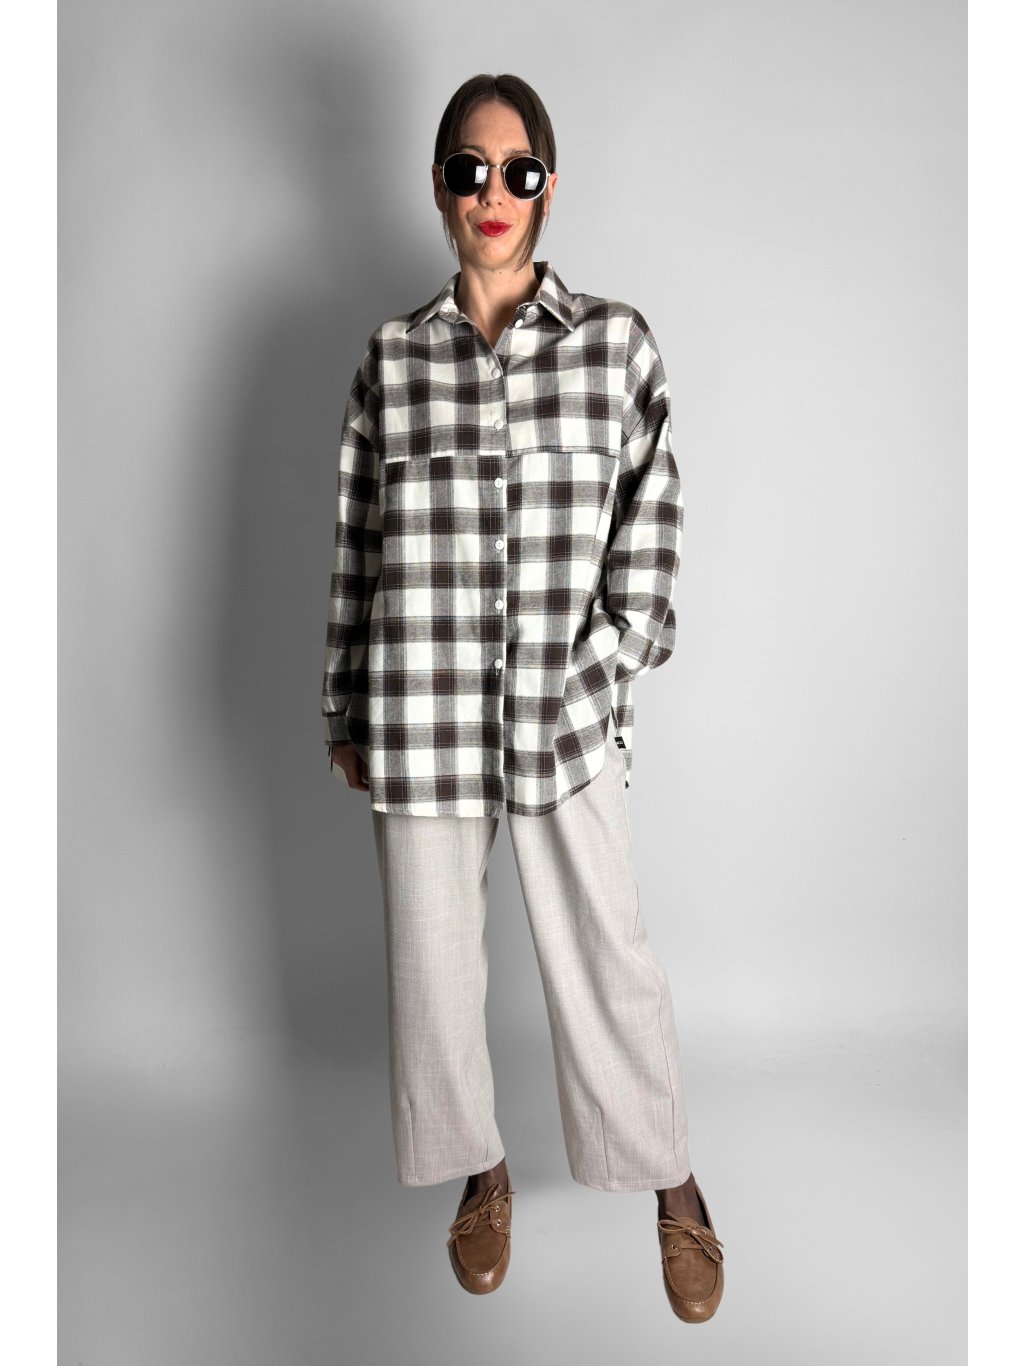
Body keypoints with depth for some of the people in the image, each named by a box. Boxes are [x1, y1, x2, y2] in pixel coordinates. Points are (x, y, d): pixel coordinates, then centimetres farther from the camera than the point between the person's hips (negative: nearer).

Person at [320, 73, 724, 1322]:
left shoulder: (615, 342, 2)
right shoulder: (391, 357, 5)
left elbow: (649, 526, 0)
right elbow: (357, 548, 7)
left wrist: (593, 679, -9)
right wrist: (344, 716, 7)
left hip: (568, 717, -1)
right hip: (419, 716, 2)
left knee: (609, 962, 7)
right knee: (435, 958, 13)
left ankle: (674, 1186, 33)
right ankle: (481, 1173, 39)